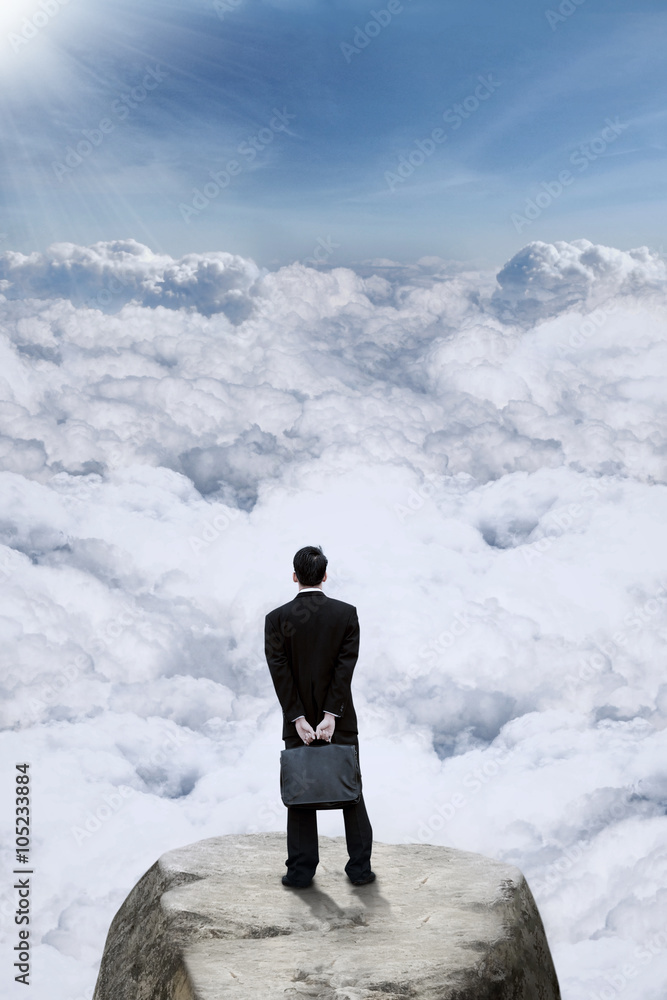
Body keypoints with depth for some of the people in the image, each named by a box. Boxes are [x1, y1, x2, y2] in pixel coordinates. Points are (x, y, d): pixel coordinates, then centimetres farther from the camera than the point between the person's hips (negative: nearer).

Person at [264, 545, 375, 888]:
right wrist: (331, 715, -14)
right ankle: (360, 866, 15)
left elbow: (279, 671, -12)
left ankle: (301, 869, 12)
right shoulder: (346, 613, -6)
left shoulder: (277, 618, -7)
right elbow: (345, 666, -12)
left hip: (298, 720, 0)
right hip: (341, 720, 1)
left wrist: (299, 719, -11)